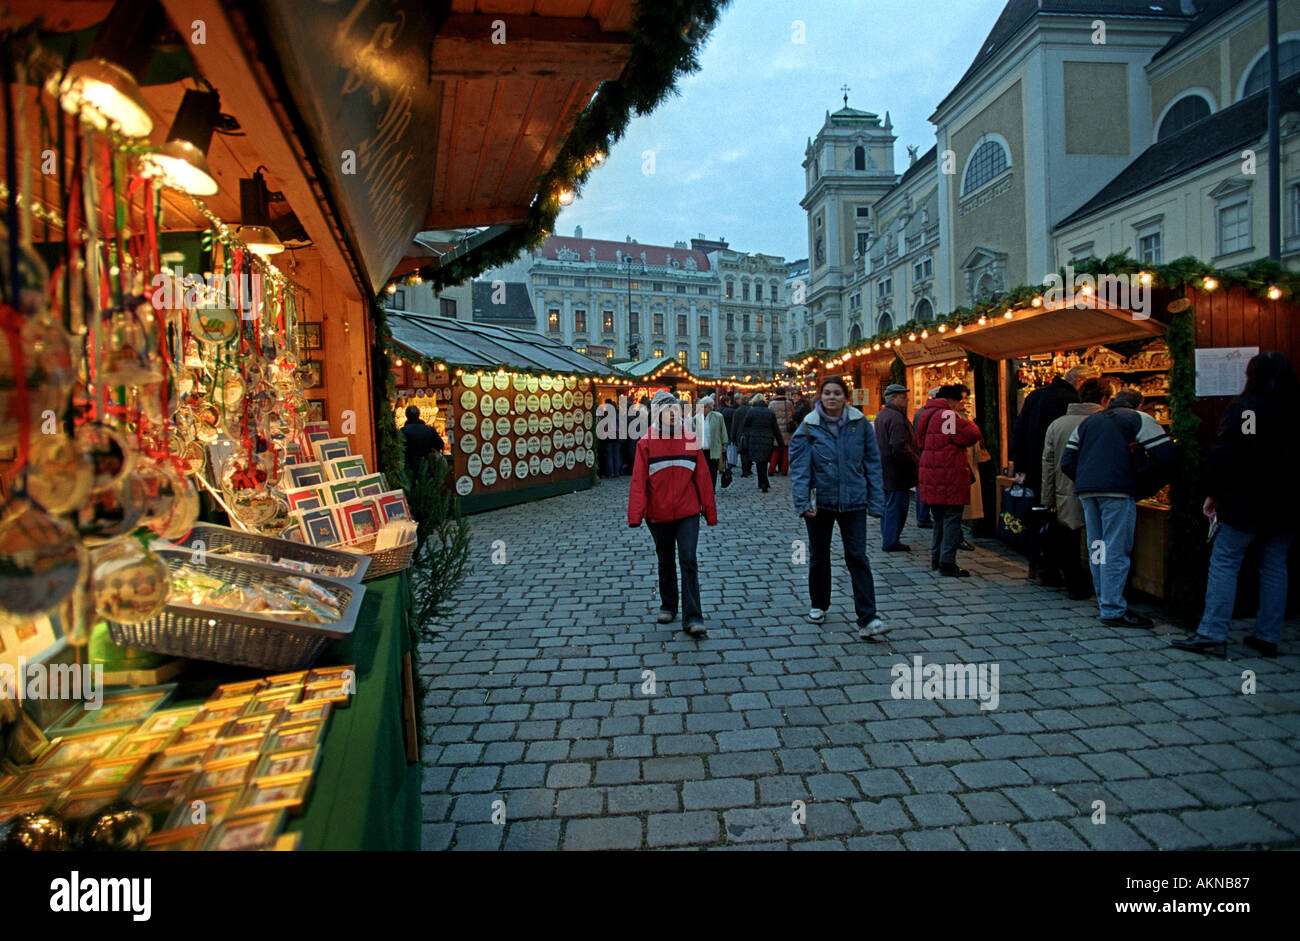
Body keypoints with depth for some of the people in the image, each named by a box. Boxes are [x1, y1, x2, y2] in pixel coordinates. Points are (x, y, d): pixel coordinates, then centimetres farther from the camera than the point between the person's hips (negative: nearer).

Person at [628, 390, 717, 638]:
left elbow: (702, 477, 4)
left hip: (688, 513, 0)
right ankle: (667, 606, 34)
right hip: (659, 515, 0)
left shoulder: (691, 440, 0)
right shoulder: (646, 443, -5)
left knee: (689, 562, -5)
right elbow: (638, 481, -8)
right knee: (666, 562, 16)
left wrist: (710, 510, 5)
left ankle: (693, 618, -3)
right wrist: (635, 514, -15)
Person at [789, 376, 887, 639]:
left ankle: (867, 618, -3)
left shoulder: (860, 424, -1)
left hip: (853, 501, 0)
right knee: (818, 556, 14)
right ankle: (819, 605, 34)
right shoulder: (808, 427, -5)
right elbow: (799, 467, -8)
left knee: (857, 557, -4)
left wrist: (876, 502, 0)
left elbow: (872, 463, 3)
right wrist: (802, 502, -17)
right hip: (820, 501, 0)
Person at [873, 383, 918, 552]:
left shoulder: (881, 415, 15)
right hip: (896, 472, -10)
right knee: (896, 506, -3)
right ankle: (890, 542, 2)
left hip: (885, 471, 10)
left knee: (888, 505, 17)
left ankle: (886, 539, 24)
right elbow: (899, 448, -26)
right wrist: (917, 461, -15)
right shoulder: (896, 418, -18)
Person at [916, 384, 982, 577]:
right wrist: (969, 423, 3)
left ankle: (936, 559, 24)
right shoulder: (948, 416, -14)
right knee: (952, 518, -4)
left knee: (939, 518, 18)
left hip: (932, 476, 9)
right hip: (950, 478, -9)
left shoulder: (926, 414, 15)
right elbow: (972, 435, -16)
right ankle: (947, 563, -5)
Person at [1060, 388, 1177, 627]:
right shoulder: (1139, 419, 7)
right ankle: (1113, 610, -3)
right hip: (1118, 490, -6)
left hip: (1086, 491, 6)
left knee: (1096, 549, 12)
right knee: (1116, 550, -4)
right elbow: (1167, 456, -1)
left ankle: (1104, 601, 21)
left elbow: (1067, 462, 16)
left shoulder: (1087, 422, 22)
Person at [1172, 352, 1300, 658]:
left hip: (1246, 504, -6)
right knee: (1274, 567, 11)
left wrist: (1214, 493, -7)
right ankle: (1268, 636, 15)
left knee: (1223, 563, -4)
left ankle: (1212, 634, -6)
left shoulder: (1244, 407, -9)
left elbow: (1223, 453, -14)